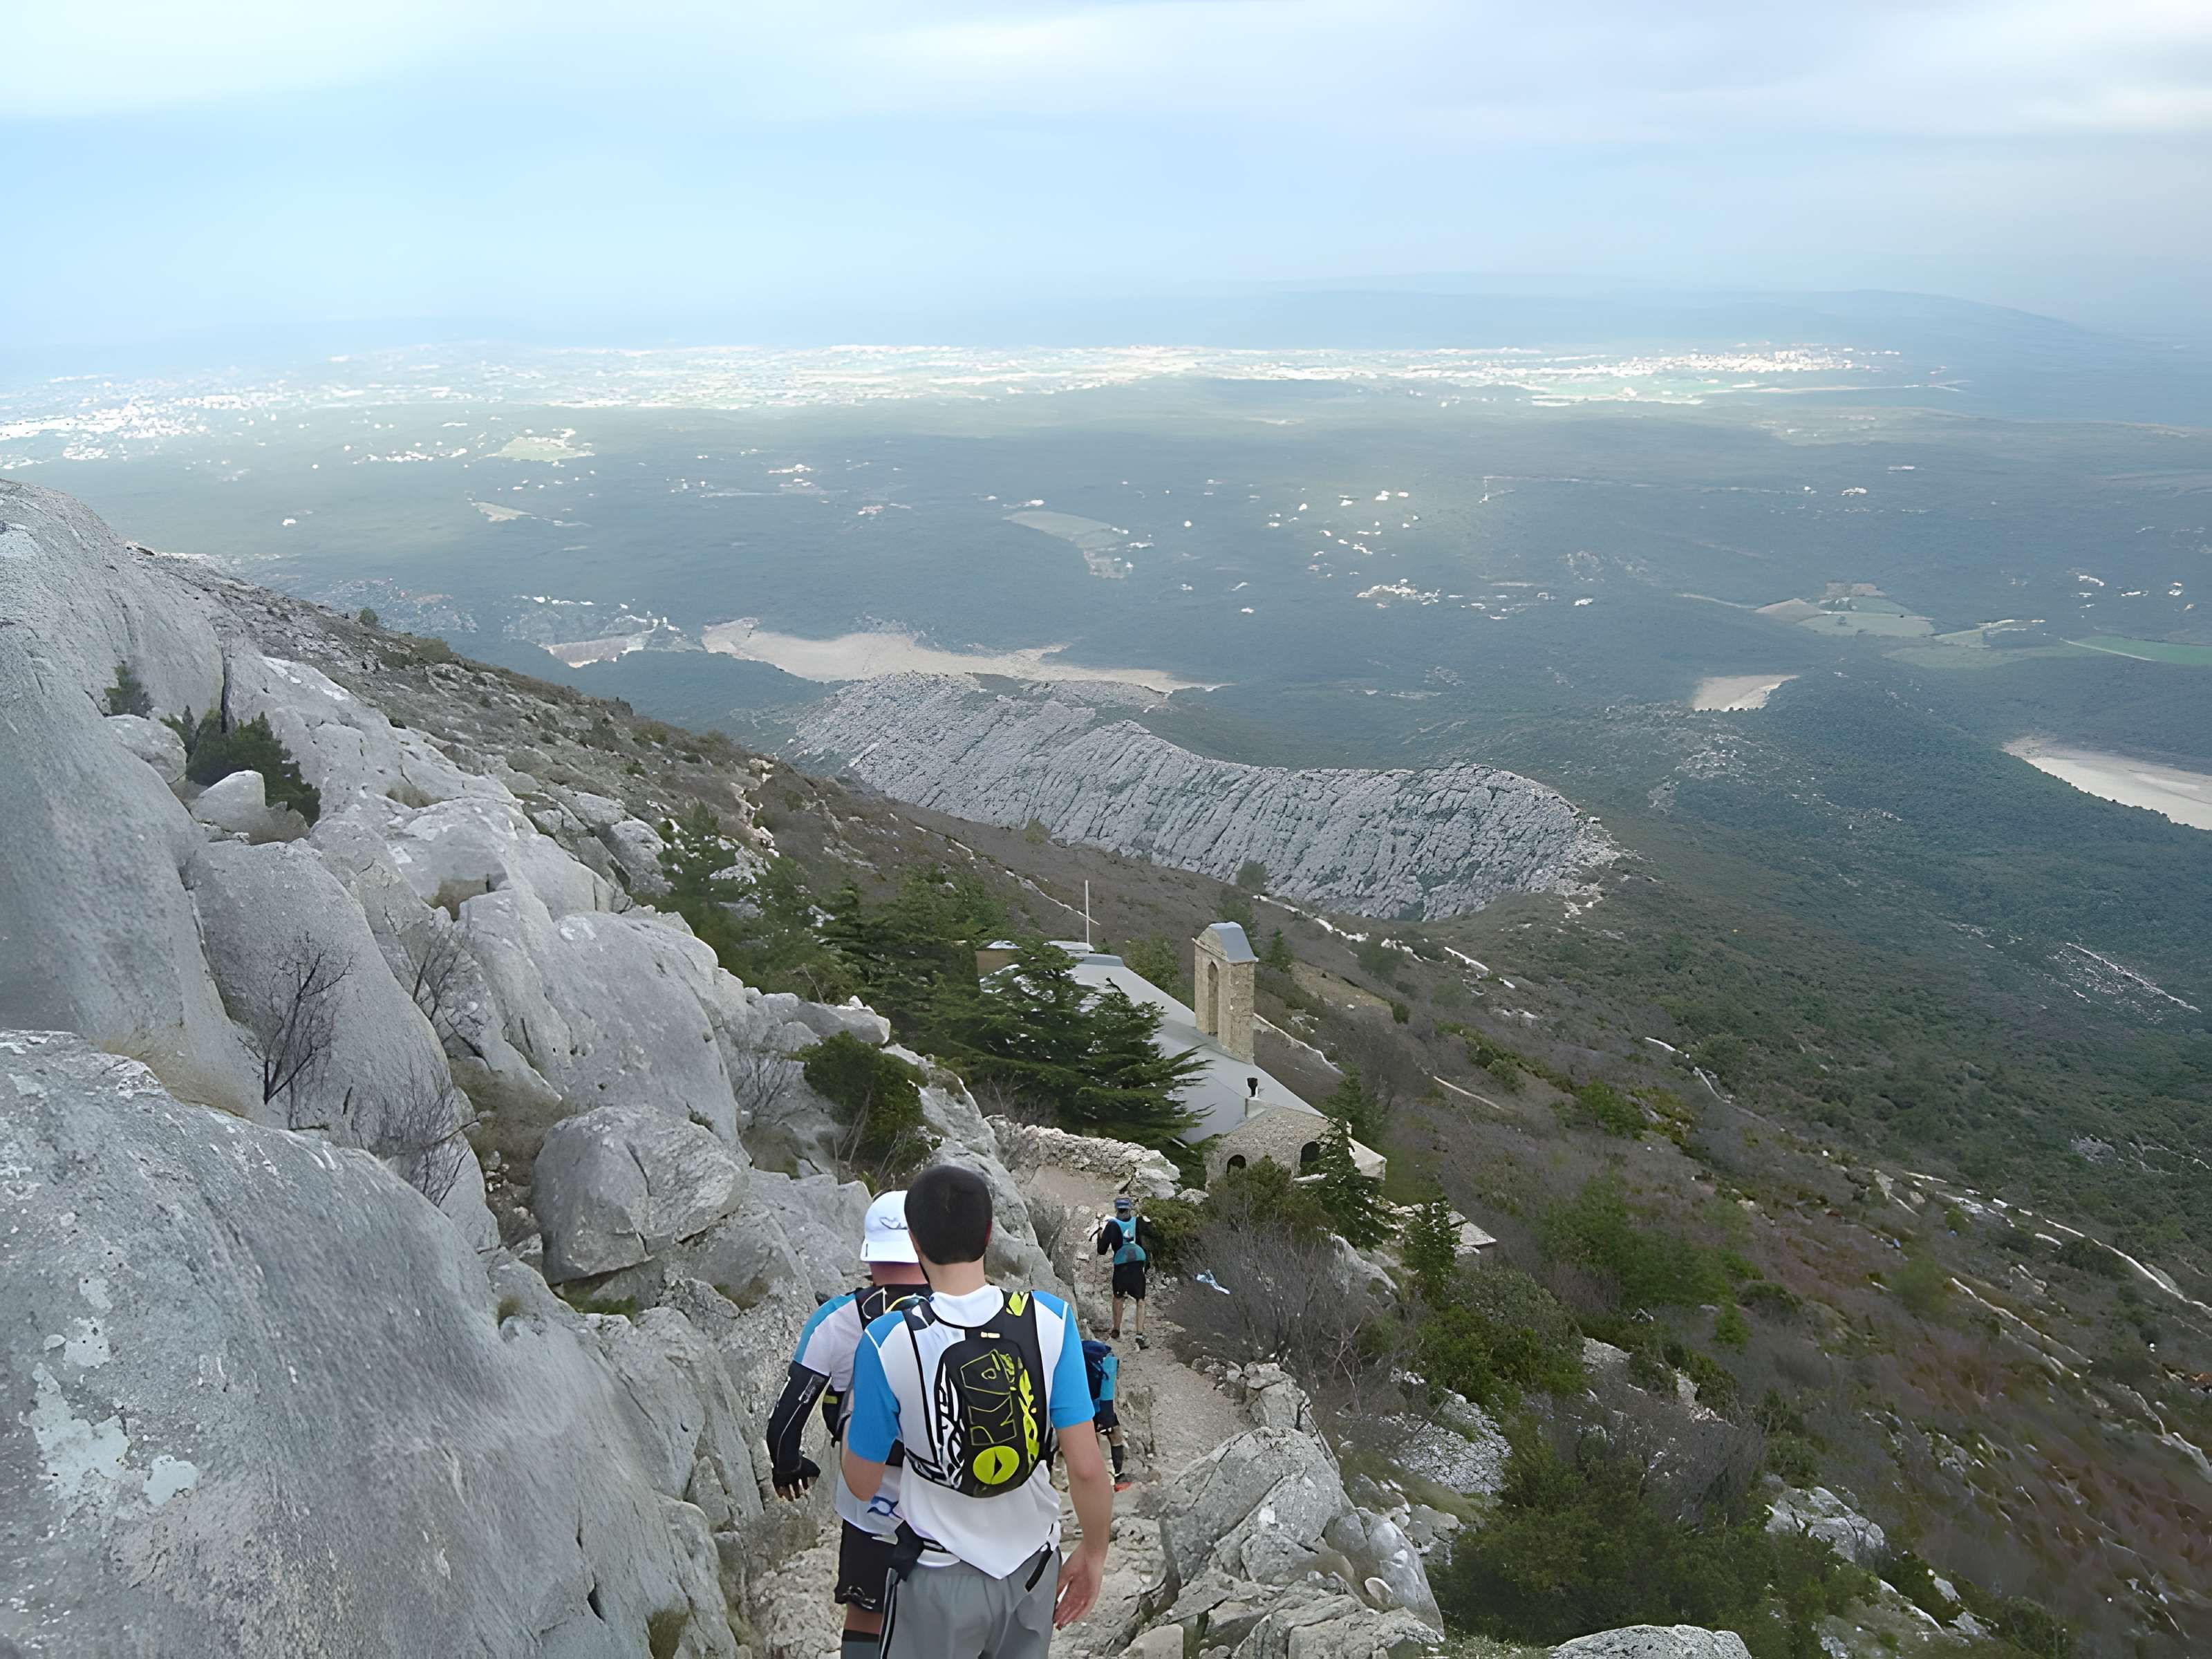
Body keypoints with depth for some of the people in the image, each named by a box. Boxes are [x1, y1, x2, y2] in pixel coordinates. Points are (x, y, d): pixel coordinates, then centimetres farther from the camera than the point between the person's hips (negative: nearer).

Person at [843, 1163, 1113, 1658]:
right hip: (1035, 1566, 2)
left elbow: (862, 1483, -9)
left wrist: (857, 1410, 10)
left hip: (941, 1579, -2)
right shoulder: (1050, 1319, -16)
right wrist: (1094, 1552, 3)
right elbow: (1086, 1466, -14)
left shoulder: (886, 1342, -21)